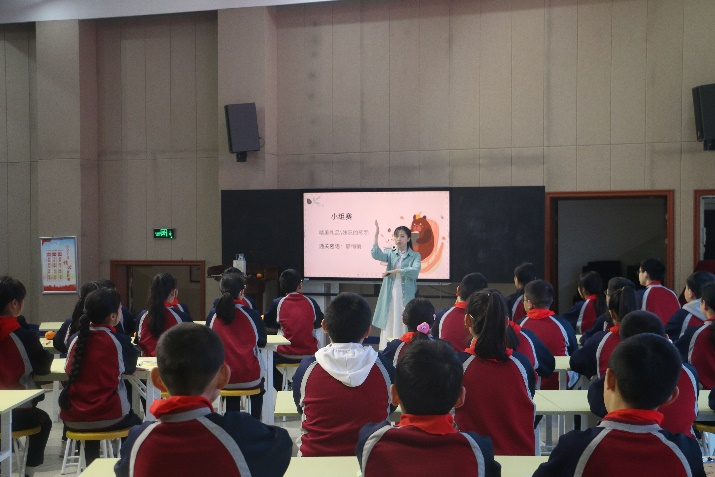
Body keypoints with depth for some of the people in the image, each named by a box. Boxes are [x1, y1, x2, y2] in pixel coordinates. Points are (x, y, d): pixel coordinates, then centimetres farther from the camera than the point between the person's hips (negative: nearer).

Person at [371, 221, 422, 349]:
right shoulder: (391, 253, 10)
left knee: (404, 326, -5)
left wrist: (395, 271, -16)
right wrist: (376, 236, -20)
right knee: (388, 325, 1)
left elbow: (415, 271, -14)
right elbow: (377, 255, -10)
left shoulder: (415, 256, 3)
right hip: (390, 295, 2)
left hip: (406, 296, -2)